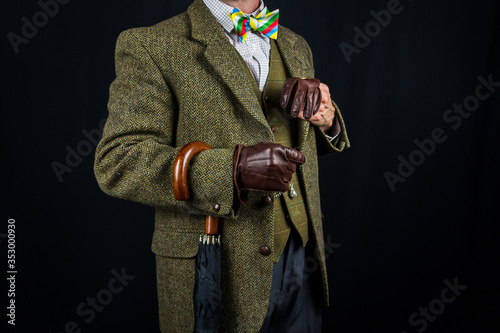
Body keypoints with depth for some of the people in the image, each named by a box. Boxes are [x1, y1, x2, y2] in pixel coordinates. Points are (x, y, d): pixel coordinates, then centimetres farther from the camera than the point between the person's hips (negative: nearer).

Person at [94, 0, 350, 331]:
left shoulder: (296, 46, 11)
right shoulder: (149, 46, -8)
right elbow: (116, 163, -15)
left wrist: (327, 118, -4)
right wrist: (234, 169, -28)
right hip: (216, 271, -5)